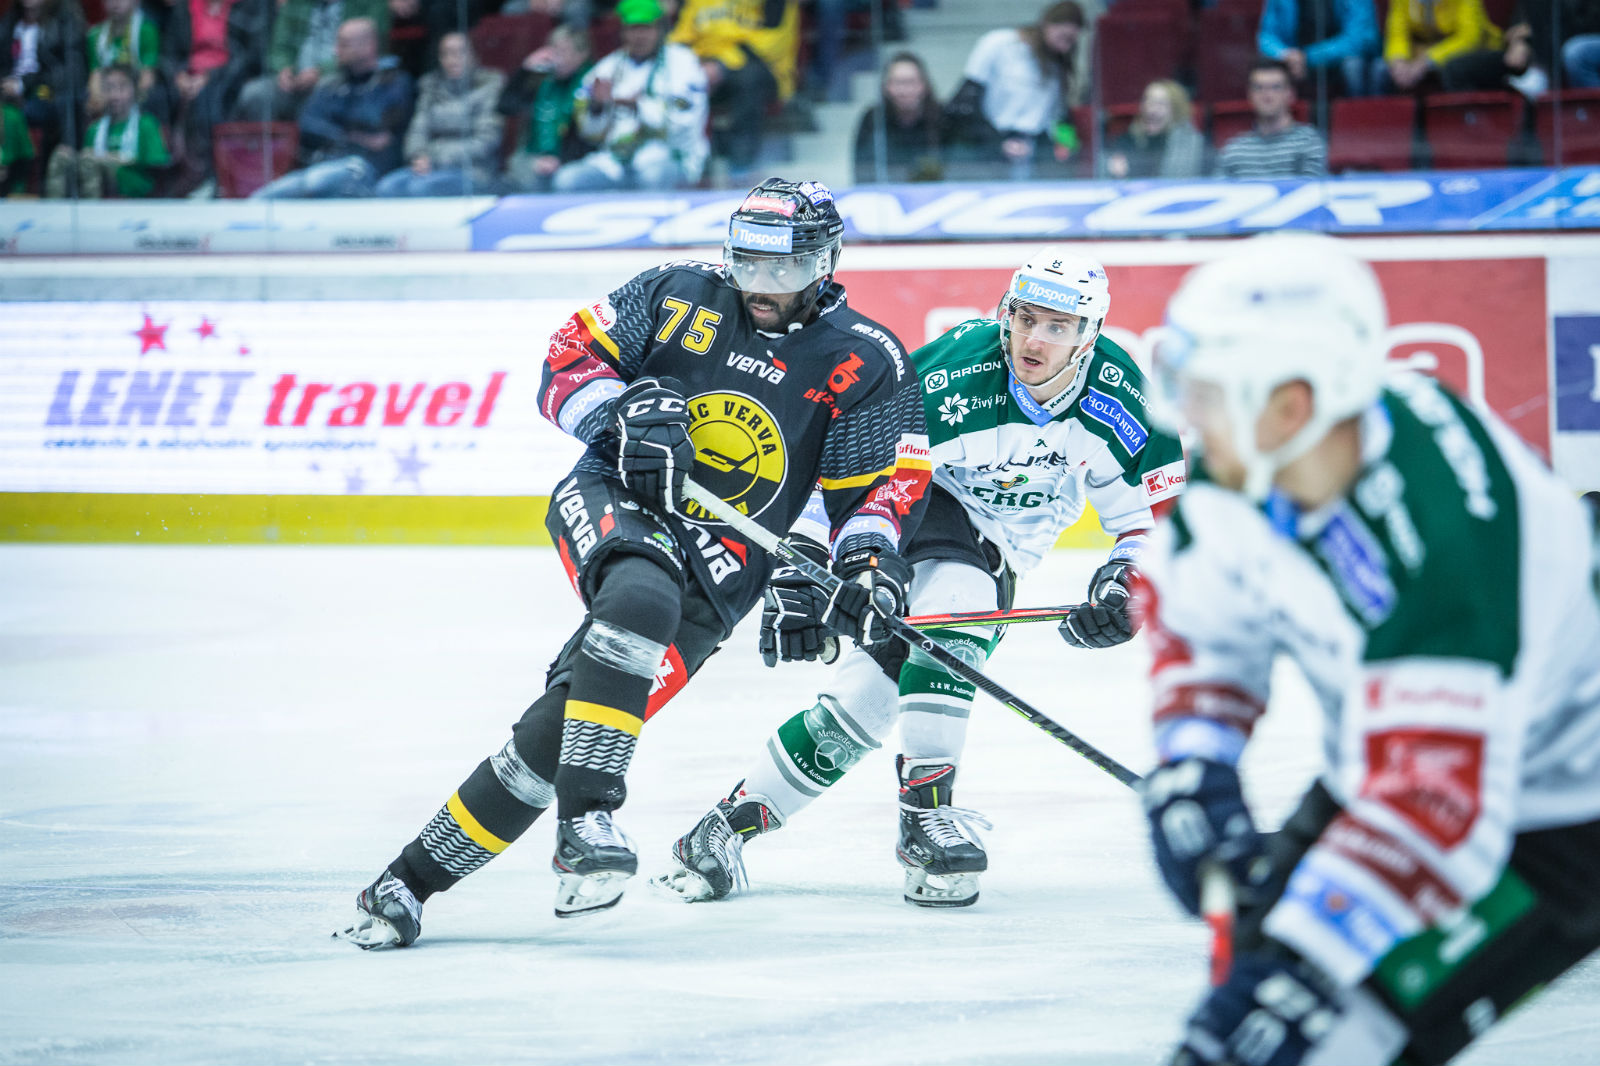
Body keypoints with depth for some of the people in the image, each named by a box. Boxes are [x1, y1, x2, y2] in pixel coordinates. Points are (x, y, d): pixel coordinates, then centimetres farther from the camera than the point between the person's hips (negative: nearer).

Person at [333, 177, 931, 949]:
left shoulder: (866, 363, 0)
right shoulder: (679, 294, 2)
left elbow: (886, 480, 0)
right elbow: (570, 357, 4)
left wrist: (871, 559, -19)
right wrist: (623, 416, -16)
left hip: (715, 567, 0)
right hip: (611, 504, 0)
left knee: (569, 721, -13)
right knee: (642, 596, -38)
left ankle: (418, 876, -4)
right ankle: (586, 821, -39)